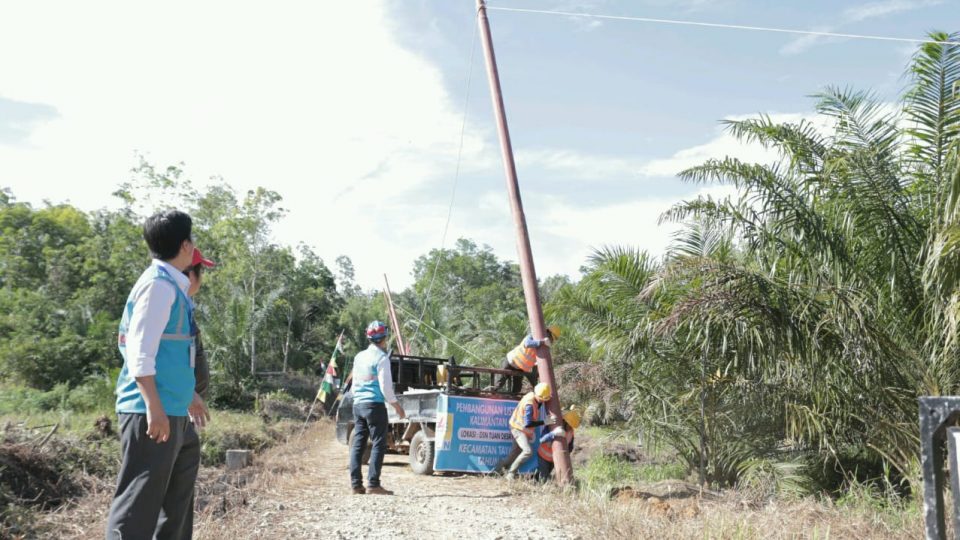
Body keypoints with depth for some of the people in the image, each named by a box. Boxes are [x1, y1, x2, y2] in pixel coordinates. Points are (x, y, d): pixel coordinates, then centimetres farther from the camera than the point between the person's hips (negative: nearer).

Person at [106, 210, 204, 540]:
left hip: (172, 410, 10)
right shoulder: (158, 284, -13)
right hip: (151, 410, -10)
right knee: (139, 499, -8)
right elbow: (140, 351, -20)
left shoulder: (170, 285, 16)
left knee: (180, 479, 19)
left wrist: (186, 392, 30)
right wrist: (154, 406, -25)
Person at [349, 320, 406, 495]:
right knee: (378, 444, -3)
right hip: (375, 404, -7)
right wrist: (397, 406, -4)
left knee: (357, 445, 7)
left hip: (358, 404, 7)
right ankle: (373, 484, -7)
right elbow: (385, 386, -13)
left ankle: (356, 484, 7)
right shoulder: (381, 358, -10)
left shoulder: (359, 356, 13)